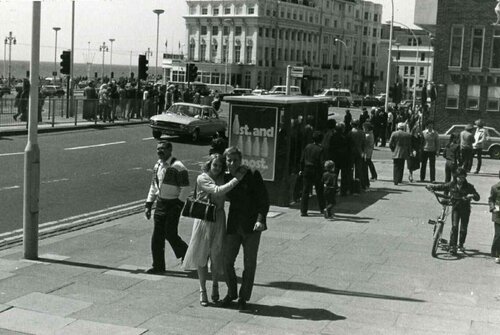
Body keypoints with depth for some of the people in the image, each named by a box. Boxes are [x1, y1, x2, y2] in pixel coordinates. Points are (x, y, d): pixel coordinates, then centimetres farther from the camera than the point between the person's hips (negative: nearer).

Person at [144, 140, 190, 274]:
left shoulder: (178, 167, -15)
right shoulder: (157, 165, 9)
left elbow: (185, 189, -14)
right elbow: (153, 187, 17)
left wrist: (178, 206, -17)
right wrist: (148, 205, 13)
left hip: (173, 204, -7)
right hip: (160, 203, 7)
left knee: (170, 233, -6)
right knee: (157, 235, 6)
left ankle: (186, 254, 23)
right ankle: (158, 266, 16)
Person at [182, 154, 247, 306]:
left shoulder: (223, 178, 7)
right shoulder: (202, 178, -10)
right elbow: (218, 191, -22)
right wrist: (237, 178, -24)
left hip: (219, 220, 4)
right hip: (204, 219, -3)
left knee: (216, 256, 6)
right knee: (202, 256, 4)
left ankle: (215, 286, 28)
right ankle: (202, 291, 16)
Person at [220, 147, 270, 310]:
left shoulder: (253, 175, -6)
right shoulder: (225, 178, 6)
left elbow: (264, 198, -9)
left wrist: (261, 219, -19)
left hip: (252, 226, -3)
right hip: (233, 226, 4)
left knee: (249, 264, 4)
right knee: (227, 261, 5)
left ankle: (244, 297, 19)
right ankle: (231, 293, 26)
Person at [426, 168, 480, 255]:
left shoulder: (469, 186, -6)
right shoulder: (452, 184, -1)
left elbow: (477, 197, -8)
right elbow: (441, 187, 10)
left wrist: (472, 195, -30)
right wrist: (432, 187, -5)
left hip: (465, 209, 0)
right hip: (455, 208, 0)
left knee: (463, 229, 7)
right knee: (454, 227, -14)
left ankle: (461, 245, 30)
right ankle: (452, 246, -13)